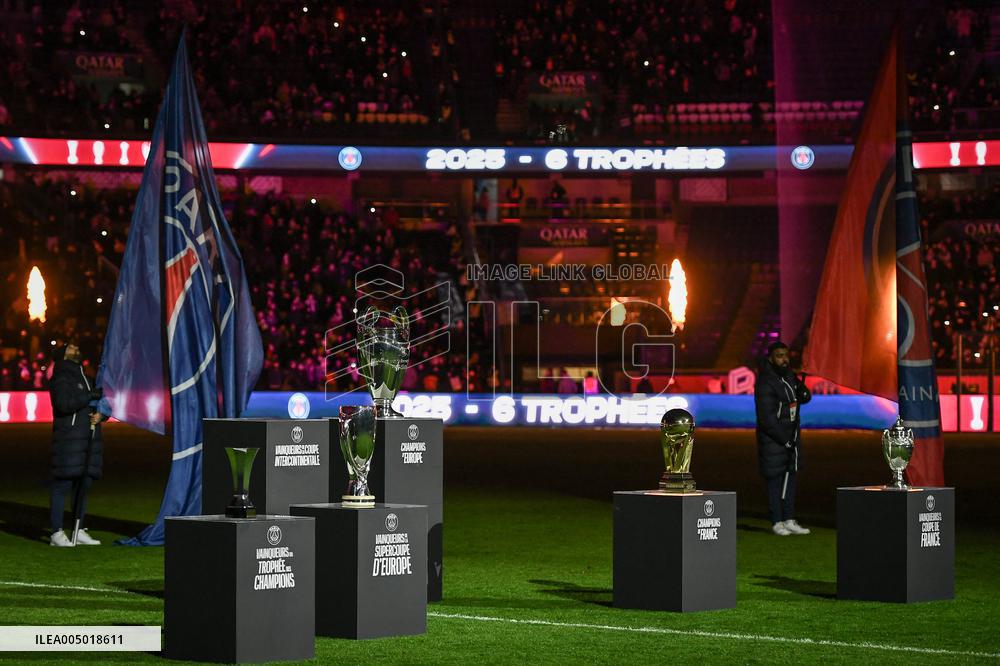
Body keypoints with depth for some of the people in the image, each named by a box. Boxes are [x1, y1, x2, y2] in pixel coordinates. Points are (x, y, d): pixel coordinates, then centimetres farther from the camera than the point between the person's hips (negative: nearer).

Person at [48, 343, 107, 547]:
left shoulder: (85, 380, 23)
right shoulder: (61, 379, -2)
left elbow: (104, 406, 24)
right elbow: (64, 403, -19)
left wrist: (101, 414, 1)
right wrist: (90, 395, -17)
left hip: (88, 441, 8)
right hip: (68, 437, -8)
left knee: (83, 486, 8)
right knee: (62, 486, -9)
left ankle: (79, 531, 12)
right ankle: (57, 533, -9)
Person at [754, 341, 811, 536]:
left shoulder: (788, 376, 7)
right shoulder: (765, 384, -18)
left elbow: (805, 398, 13)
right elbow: (767, 418, -21)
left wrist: (802, 390, -12)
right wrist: (784, 440, -18)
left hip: (791, 437, 8)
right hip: (772, 439, -8)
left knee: (790, 476, 8)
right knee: (775, 479, -4)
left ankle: (789, 520, 12)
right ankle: (777, 522, 2)